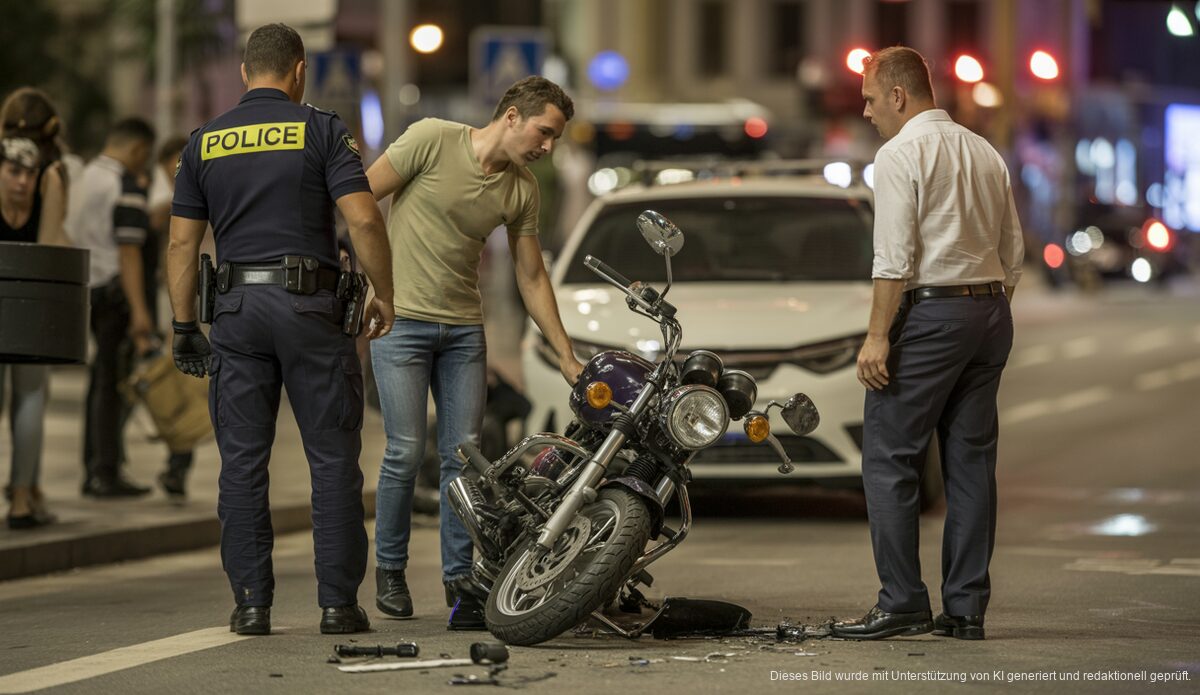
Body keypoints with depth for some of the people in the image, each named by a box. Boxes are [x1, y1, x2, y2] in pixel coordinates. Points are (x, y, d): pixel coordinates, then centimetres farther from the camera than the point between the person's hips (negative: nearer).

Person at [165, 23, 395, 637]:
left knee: (242, 463, 5)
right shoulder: (320, 130, -1)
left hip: (237, 309, 3)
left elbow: (181, 243, 8)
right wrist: (384, 295, 1)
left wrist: (183, 325, 14)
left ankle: (251, 602, 3)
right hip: (309, 305, -3)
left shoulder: (204, 142, 10)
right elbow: (363, 219, -10)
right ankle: (338, 603, 0)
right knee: (333, 459, 2)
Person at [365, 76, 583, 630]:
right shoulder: (432, 139, -11)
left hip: (464, 329, 5)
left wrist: (566, 355, 11)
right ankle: (389, 569, 9)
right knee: (406, 452, -8)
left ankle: (459, 576, 11)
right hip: (400, 318, -5)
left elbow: (531, 277, 13)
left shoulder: (522, 189, 5)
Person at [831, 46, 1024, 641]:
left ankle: (902, 603, -8)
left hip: (930, 310, -8)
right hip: (990, 310, 8)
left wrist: (878, 336, -14)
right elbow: (1013, 256, 17)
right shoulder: (986, 154, 16)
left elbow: (895, 258, -15)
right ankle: (966, 608, 7)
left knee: (889, 459, -4)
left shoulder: (901, 154, -7)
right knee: (971, 462, 8)